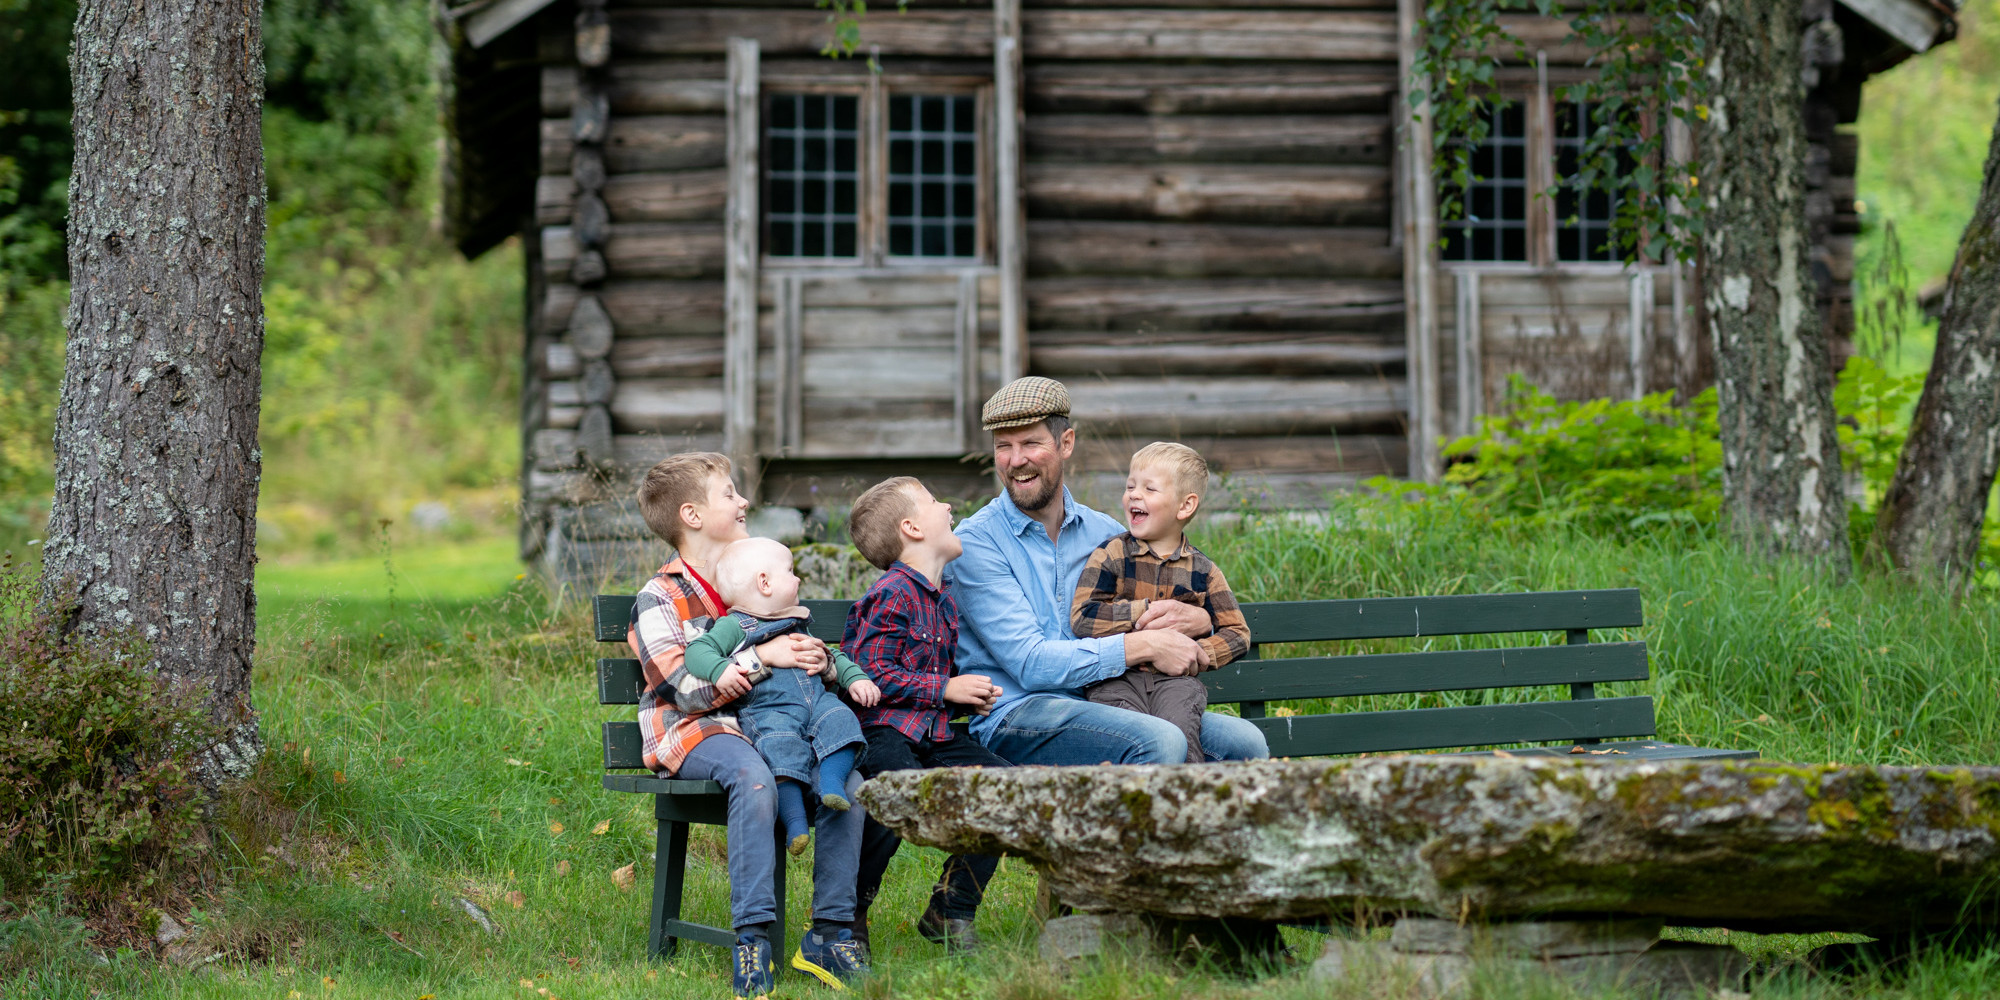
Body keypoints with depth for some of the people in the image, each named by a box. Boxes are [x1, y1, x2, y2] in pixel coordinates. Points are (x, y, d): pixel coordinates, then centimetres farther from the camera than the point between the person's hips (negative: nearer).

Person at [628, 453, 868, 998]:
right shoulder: (659, 600, -3)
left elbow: (792, 650, 23)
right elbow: (688, 689, -15)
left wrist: (816, 659, -2)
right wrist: (761, 657, -20)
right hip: (691, 732, -6)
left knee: (849, 779, -20)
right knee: (754, 778, -38)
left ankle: (829, 931, -14)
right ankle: (753, 936, -36)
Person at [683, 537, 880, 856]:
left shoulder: (796, 626, 28)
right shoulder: (734, 626, 3)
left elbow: (830, 656, 34)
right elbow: (697, 650, -8)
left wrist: (854, 677, 17)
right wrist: (720, 670, -27)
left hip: (816, 700, 6)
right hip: (769, 711, -6)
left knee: (840, 719, -23)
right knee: (781, 744, -33)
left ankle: (832, 782, -27)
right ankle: (794, 821, -35)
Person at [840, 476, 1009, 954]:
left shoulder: (943, 601, 20)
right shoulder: (891, 596, -10)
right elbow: (872, 674, -16)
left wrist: (970, 693, 14)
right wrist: (946, 689, -14)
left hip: (934, 735, 9)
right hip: (882, 730, -9)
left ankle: (951, 911, 4)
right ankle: (846, 912, -13)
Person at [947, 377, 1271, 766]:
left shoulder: (1103, 533, 15)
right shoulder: (976, 542, -2)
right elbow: (1030, 665, -13)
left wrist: (1197, 620, -5)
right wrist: (1144, 646, -16)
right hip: (1016, 714, -5)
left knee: (1245, 742, -18)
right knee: (1160, 742, -33)